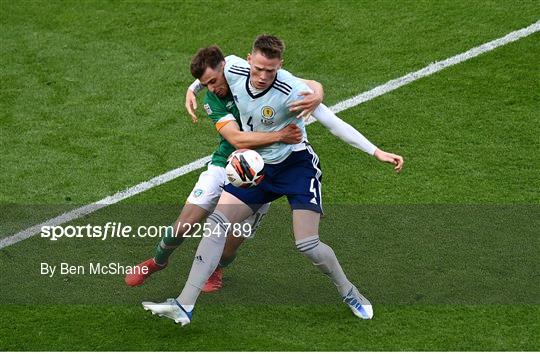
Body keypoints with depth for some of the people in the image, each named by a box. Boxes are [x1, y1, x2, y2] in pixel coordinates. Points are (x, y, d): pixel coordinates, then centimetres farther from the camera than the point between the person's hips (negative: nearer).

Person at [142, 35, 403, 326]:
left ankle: (349, 293, 16)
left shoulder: (291, 91, -29)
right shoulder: (234, 70, -14)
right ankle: (184, 306, -5)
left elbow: (333, 123, -25)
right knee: (216, 224, -7)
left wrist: (376, 152, -28)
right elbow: (215, 63, 12)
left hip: (296, 164, -5)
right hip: (257, 166, 5)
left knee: (307, 244, -14)